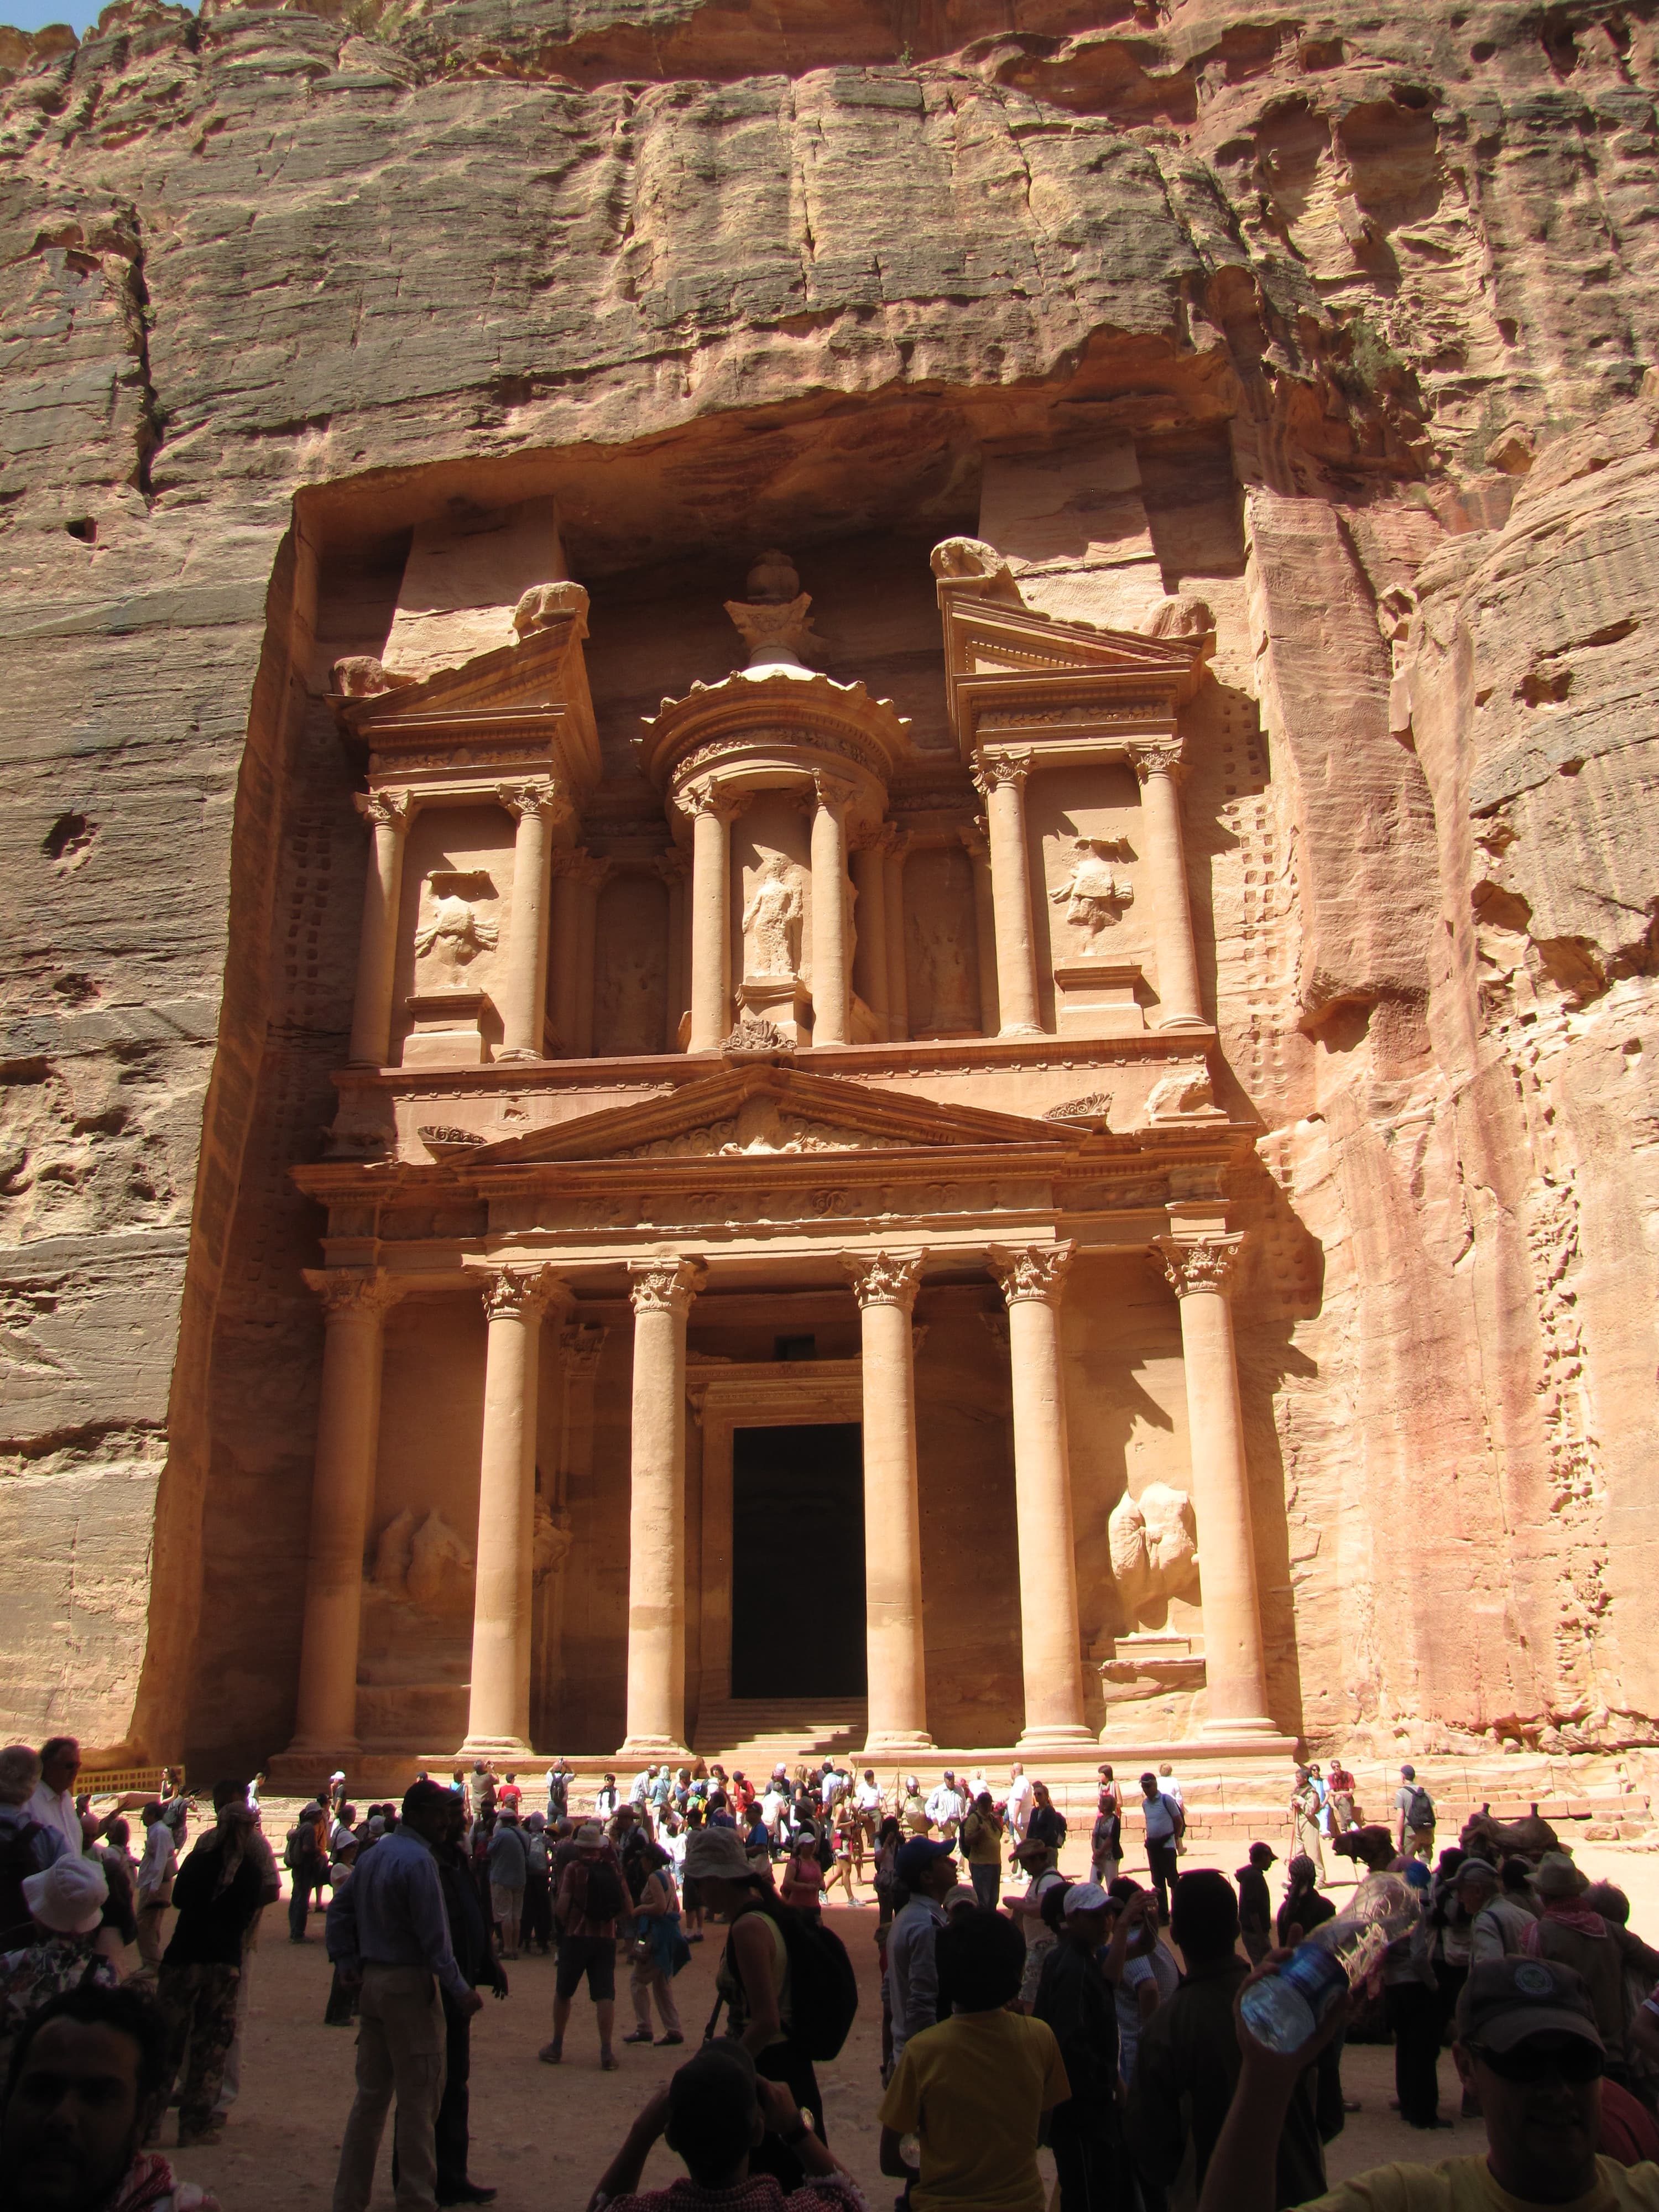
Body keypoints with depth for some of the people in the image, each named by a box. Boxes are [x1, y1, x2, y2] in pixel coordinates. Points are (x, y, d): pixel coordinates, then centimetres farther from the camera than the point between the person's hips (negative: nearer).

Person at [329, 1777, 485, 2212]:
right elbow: (433, 1935, -18)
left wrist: (349, 1963, 16)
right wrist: (460, 1990, -14)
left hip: (372, 1981, 9)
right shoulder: (418, 1860, -17)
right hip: (409, 1984, -9)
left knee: (370, 2094, 14)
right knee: (418, 2098, 1)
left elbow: (342, 1907, 16)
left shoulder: (375, 1854, 11)